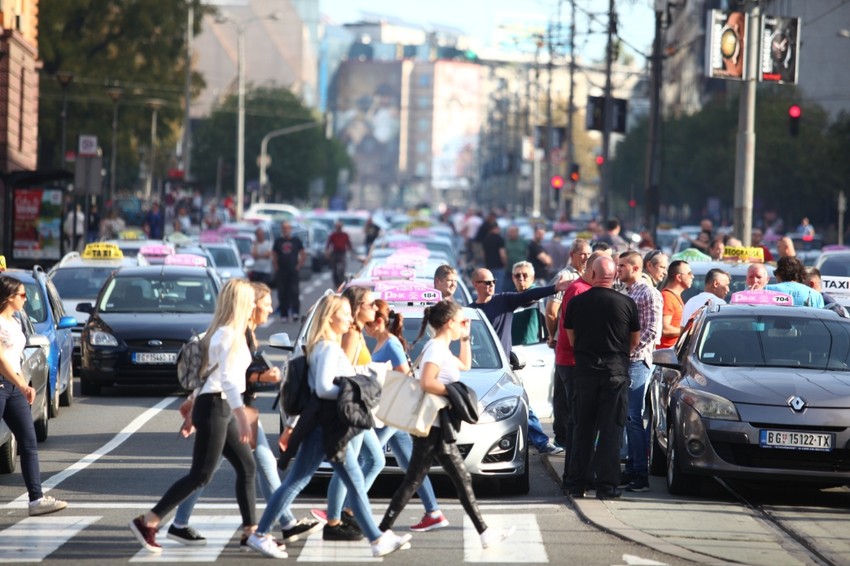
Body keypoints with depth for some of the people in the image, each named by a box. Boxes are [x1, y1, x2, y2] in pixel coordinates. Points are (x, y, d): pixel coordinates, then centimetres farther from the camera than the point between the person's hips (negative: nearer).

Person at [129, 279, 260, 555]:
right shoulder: (228, 335, -15)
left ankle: (250, 529, 13)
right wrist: (242, 415, -31)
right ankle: (147, 522, -6)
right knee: (201, 475, -8)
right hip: (215, 407, -10)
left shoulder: (223, 333, 15)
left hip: (222, 408, 10)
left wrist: (193, 409, 24)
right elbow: (227, 379, -25)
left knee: (247, 467, 10)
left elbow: (203, 374, 20)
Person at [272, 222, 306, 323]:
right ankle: (284, 315, 7)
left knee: (294, 292, -11)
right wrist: (275, 268, 0)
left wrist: (299, 266, 0)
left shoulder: (296, 240, 5)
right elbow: (274, 256, 12)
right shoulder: (278, 241, 8)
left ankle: (295, 312, -10)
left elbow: (303, 255, 10)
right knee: (282, 294, 1)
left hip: (293, 272, -1)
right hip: (281, 272, 1)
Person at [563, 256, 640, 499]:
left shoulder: (576, 303, -2)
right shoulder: (627, 303, -6)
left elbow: (572, 339, 10)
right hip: (616, 370, -2)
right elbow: (635, 340, 7)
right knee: (611, 429, 1)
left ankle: (576, 484, 12)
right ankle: (606, 485, -2)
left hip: (585, 370, 2)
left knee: (583, 428, 11)